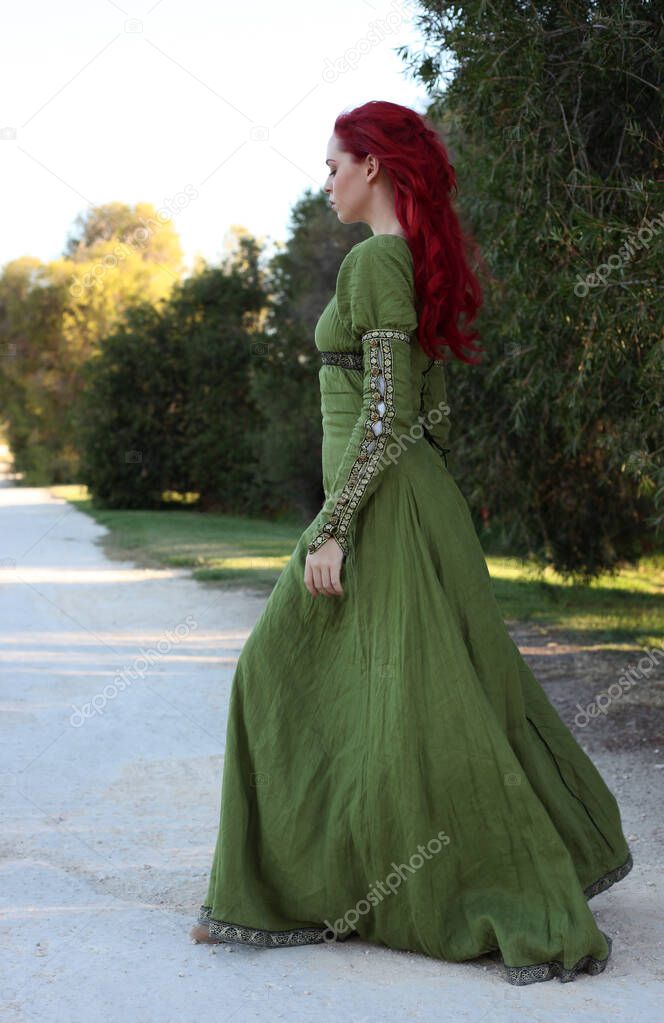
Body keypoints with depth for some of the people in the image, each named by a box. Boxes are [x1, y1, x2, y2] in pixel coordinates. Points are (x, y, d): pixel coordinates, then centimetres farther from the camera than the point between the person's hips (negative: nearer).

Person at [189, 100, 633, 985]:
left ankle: (546, 917, 4)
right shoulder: (428, 262, 14)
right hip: (393, 502, 10)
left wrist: (331, 528, -18)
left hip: (383, 507, -10)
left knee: (424, 704, -5)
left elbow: (385, 413, -21)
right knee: (287, 679, 15)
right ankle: (288, 894, 23)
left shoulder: (375, 260, -14)